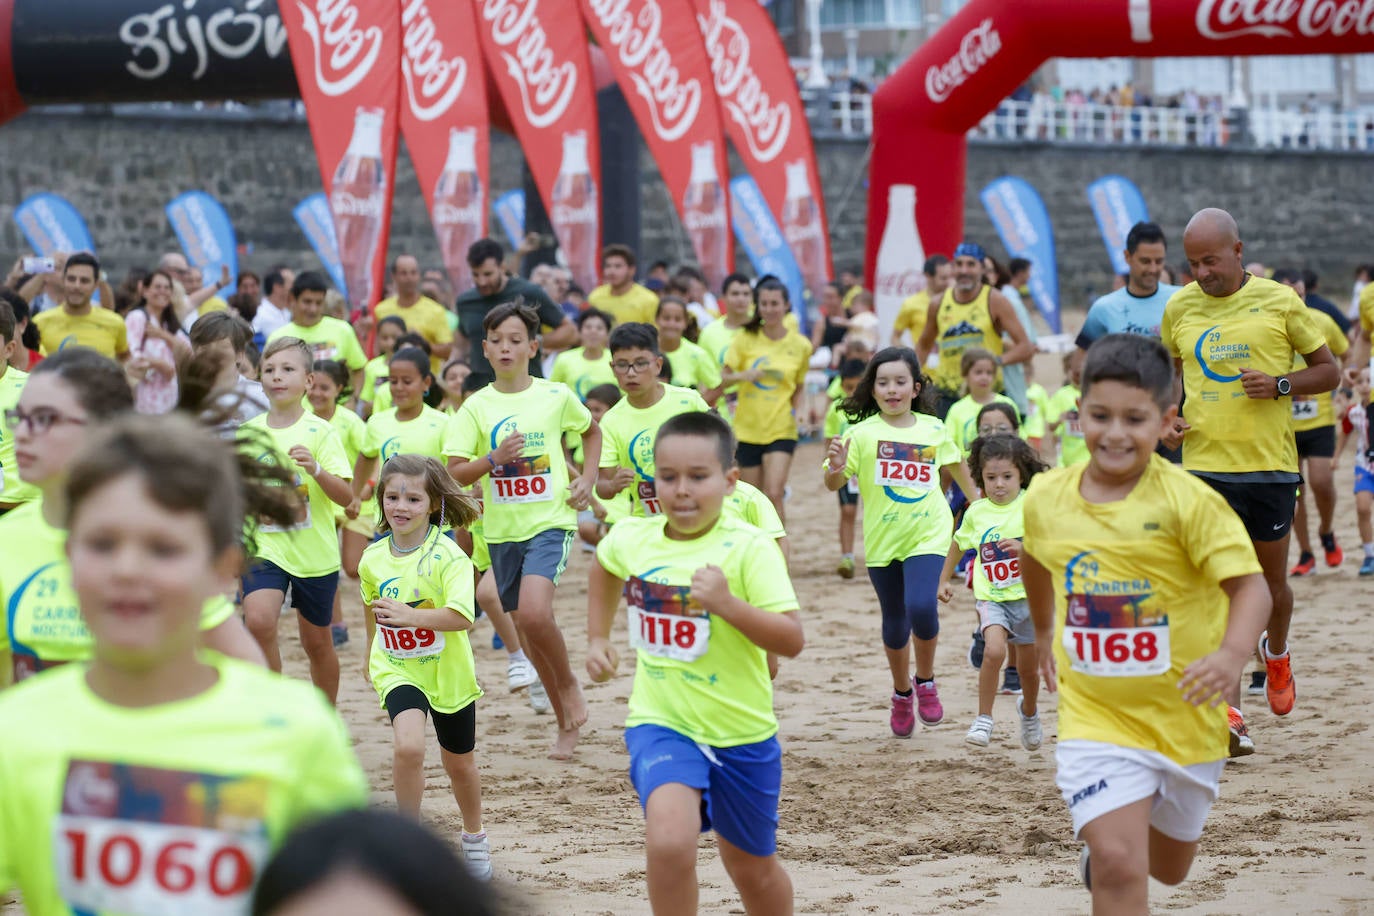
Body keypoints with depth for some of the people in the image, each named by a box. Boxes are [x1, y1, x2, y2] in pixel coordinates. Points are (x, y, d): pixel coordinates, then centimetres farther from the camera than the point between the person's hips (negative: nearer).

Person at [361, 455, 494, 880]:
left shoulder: (447, 556, -19)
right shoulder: (373, 559, -5)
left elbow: (462, 616, -31)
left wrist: (411, 616, -43)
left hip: (447, 670, -1)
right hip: (397, 670, 1)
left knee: (458, 763, 16)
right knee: (409, 745, -26)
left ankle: (474, 838, 43)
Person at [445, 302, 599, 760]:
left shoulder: (556, 396, -2)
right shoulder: (476, 407, 0)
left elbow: (591, 431, 18)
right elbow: (454, 474, -4)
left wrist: (587, 480, 5)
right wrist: (494, 458, -21)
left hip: (550, 521, -3)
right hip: (502, 529, 3)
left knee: (534, 612, -25)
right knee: (526, 623, 10)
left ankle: (569, 684, 3)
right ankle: (567, 722, 25)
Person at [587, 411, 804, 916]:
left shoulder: (749, 548, -17)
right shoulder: (631, 538, -4)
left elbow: (792, 641, -23)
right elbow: (605, 568, 23)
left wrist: (727, 603, -35)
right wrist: (598, 638, 19)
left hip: (741, 732, -1)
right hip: (660, 723, 1)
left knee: (752, 866, 18)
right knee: (669, 844, -28)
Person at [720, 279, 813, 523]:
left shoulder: (800, 345, 2)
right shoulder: (746, 339, -1)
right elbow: (723, 379, -1)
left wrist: (795, 410, -3)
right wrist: (743, 376, -21)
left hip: (782, 430, -1)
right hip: (748, 428, 1)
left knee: (774, 494, -17)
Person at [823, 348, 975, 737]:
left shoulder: (934, 429, 1)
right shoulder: (862, 433, -7)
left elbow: (956, 464, 21)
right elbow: (834, 484, -11)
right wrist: (836, 468, -33)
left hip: (928, 534, 0)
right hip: (882, 539, 0)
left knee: (921, 607, -21)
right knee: (895, 622, 12)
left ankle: (926, 682, 5)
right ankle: (901, 694, 35)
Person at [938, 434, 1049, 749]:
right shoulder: (976, 512, 0)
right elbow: (959, 543, 18)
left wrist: (1024, 548, -28)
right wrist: (943, 579, 24)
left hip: (1028, 596, 0)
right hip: (991, 598, 0)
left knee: (1028, 667, 14)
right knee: (994, 650, -27)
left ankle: (1029, 711, 47)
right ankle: (983, 720, -15)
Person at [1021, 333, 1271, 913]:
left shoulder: (1187, 501, -18)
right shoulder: (1045, 498, -6)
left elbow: (1250, 586, -21)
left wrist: (1233, 653, -40)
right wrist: (1043, 630, 30)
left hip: (1185, 716, 0)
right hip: (1096, 717, 0)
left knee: (1169, 867, 22)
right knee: (1118, 867, -18)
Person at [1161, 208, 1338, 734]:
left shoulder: (1279, 301, -2)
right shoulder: (1179, 308, 5)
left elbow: (1328, 371, 5)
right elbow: (1168, 371, 22)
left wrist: (1280, 385, -13)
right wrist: (1167, 418, 3)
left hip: (1270, 464, -1)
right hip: (1204, 463, 1)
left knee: (1271, 582, 11)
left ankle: (1276, 653, 44)